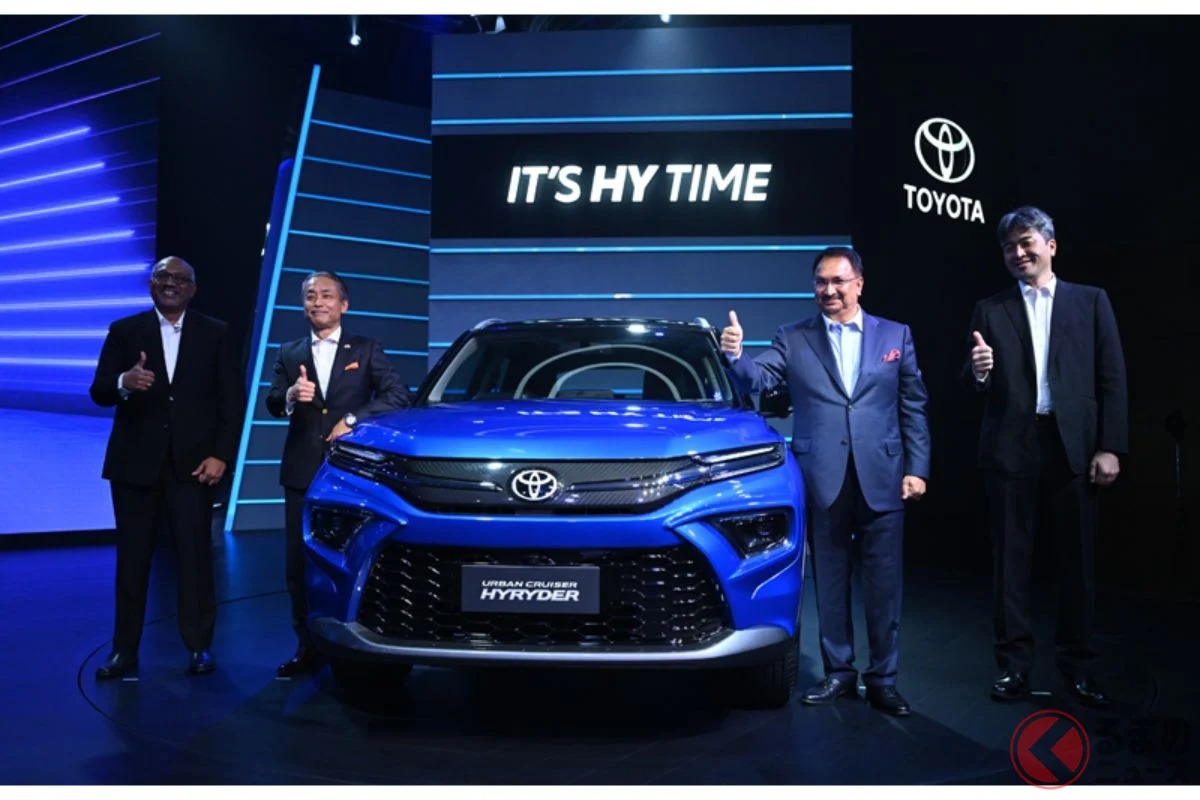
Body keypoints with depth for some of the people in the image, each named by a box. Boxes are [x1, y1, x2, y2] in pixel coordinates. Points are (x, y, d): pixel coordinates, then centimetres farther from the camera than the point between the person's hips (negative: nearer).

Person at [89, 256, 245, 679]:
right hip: (136, 462, 1)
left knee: (196, 557, 1)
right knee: (132, 559, 6)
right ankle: (125, 651, 14)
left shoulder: (216, 334, 5)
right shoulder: (124, 331, 7)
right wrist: (124, 382, -24)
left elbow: (233, 399, 2)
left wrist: (221, 454, -8)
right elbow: (99, 392, 0)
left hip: (193, 462, -1)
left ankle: (199, 646, 11)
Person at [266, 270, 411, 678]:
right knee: (299, 564, 4)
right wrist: (291, 396, -21)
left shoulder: (366, 350, 7)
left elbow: (398, 395, -4)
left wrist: (353, 420, -14)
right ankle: (308, 647, 14)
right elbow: (272, 404, 2)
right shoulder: (289, 353, 14)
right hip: (301, 472, 3)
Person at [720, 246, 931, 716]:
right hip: (823, 480, 0)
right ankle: (838, 673, 21)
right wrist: (736, 356, -28)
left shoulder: (896, 336, 8)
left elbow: (914, 407, 7)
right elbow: (757, 379, -6)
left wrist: (917, 468, 0)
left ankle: (883, 679, 16)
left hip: (881, 479, 0)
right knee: (830, 583, 9)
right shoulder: (793, 339, 7)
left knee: (884, 585, 4)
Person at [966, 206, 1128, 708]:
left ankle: (1078, 666, 19)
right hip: (1010, 448, 0)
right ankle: (1014, 663, 14)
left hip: (1073, 446, 0)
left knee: (1077, 560, 7)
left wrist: (1110, 447, -5)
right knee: (1010, 559, 5)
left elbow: (1112, 378, 3)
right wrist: (978, 372, -19)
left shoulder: (1091, 301, 8)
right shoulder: (989, 310, 9)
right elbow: (977, 387, 5)